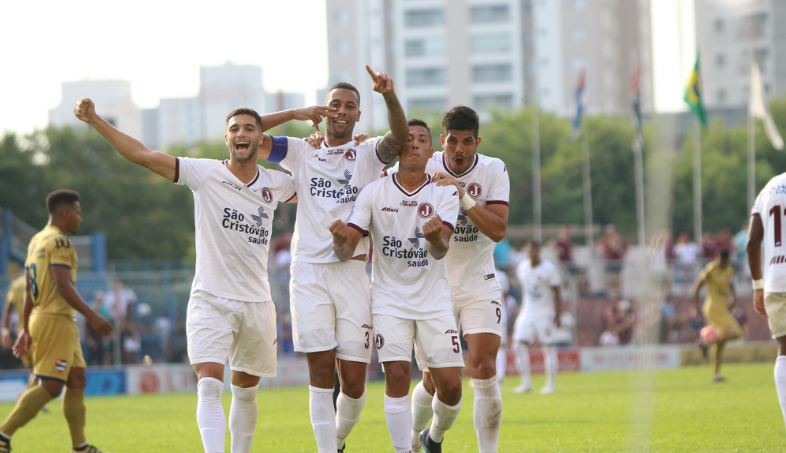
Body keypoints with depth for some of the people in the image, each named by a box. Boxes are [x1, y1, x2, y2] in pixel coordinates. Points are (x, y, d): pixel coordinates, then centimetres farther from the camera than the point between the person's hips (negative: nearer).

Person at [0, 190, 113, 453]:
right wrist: (91, 316, -23)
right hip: (56, 320, -10)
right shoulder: (59, 242, -12)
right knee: (50, 386, -10)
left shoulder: (36, 241, 16)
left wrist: (27, 329, 22)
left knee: (77, 381, 12)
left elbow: (28, 289, 19)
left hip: (40, 317, 10)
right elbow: (63, 286, -22)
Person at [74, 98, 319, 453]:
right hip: (210, 300, -4)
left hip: (257, 303, 4)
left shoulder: (275, 184, 6)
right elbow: (142, 155, -9)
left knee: (246, 390, 14)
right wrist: (95, 121, -17)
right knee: (209, 385, -18)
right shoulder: (205, 174, -5)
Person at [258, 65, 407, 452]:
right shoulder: (302, 152, 12)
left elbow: (400, 138, -14)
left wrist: (390, 96, -32)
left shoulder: (369, 154, 8)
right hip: (309, 273, 0)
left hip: (352, 273, 0)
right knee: (321, 374, -8)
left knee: (354, 383, 0)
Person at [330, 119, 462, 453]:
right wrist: (341, 239, -30)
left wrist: (435, 236, -39)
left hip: (433, 300, 1)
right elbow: (346, 251, -6)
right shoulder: (374, 192, -2)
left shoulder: (444, 193, -2)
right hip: (389, 299, -1)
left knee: (450, 385, -5)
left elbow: (441, 250, -15)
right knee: (397, 375, -15)